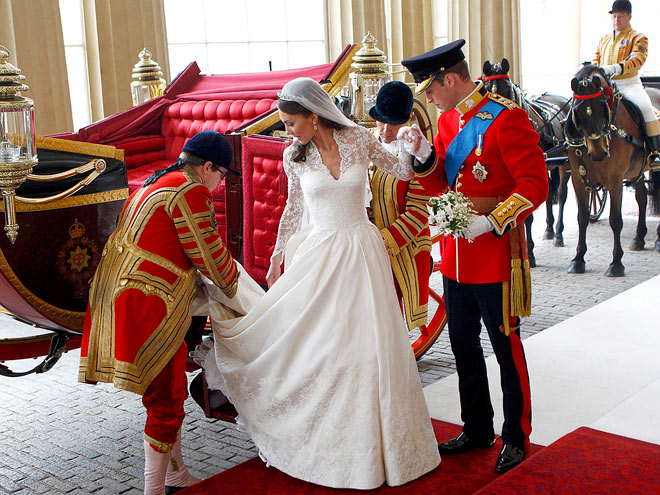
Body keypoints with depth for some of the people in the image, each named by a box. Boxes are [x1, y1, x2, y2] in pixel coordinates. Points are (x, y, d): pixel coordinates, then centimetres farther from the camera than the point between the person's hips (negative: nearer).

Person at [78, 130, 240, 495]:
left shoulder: (158, 183, 19)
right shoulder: (190, 192, -13)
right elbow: (209, 254, -10)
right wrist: (232, 286, 9)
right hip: (148, 304, -11)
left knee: (171, 392, 19)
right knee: (165, 400, -1)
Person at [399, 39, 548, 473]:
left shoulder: (506, 118, -15)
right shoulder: (448, 119, 9)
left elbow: (535, 184, -17)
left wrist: (490, 222, -23)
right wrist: (422, 153, -4)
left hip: (496, 252, -8)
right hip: (456, 254, 8)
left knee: (506, 348, 5)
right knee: (464, 346, 16)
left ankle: (517, 437, 22)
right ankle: (477, 430, 32)